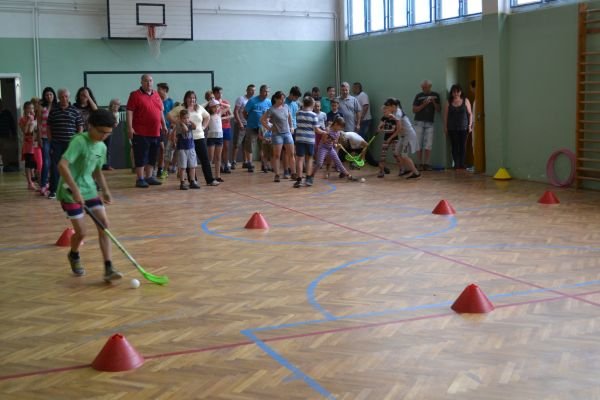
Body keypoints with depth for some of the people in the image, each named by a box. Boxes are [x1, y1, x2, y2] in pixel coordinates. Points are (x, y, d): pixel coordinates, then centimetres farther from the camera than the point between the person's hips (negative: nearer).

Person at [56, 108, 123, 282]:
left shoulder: (102, 147, 6)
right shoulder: (79, 141, -19)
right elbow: (62, 165, -29)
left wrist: (105, 190, 9)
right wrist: (75, 190, -33)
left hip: (89, 190, 7)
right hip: (71, 192, -7)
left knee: (104, 224, -7)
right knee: (81, 232, -3)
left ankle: (108, 268, -6)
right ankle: (74, 255, 32)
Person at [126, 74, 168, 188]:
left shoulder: (156, 95, 14)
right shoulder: (135, 95, -5)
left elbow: (160, 111, 22)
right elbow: (129, 112, -9)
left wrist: (164, 125, 21)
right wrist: (130, 127, -16)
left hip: (155, 132, 6)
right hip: (141, 133, -6)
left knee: (152, 157, 11)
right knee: (141, 157, -2)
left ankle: (149, 177, 21)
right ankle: (140, 179, 3)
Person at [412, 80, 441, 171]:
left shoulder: (435, 95, 6)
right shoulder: (419, 96, 2)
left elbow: (438, 109, 4)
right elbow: (414, 110, -2)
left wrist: (434, 102, -12)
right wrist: (424, 104, -15)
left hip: (430, 123, 1)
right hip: (419, 122, -1)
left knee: (428, 145, -5)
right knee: (419, 144, -2)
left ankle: (427, 164, -2)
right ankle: (420, 164, 2)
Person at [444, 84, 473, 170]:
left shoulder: (465, 101, 5)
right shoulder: (449, 102, 5)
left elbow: (470, 114, 6)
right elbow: (445, 115, 6)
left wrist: (470, 125, 0)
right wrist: (445, 127, 0)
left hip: (463, 127, 0)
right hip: (452, 128, 0)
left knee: (463, 146, -2)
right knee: (454, 146, -1)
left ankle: (462, 164, 4)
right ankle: (456, 164, 2)